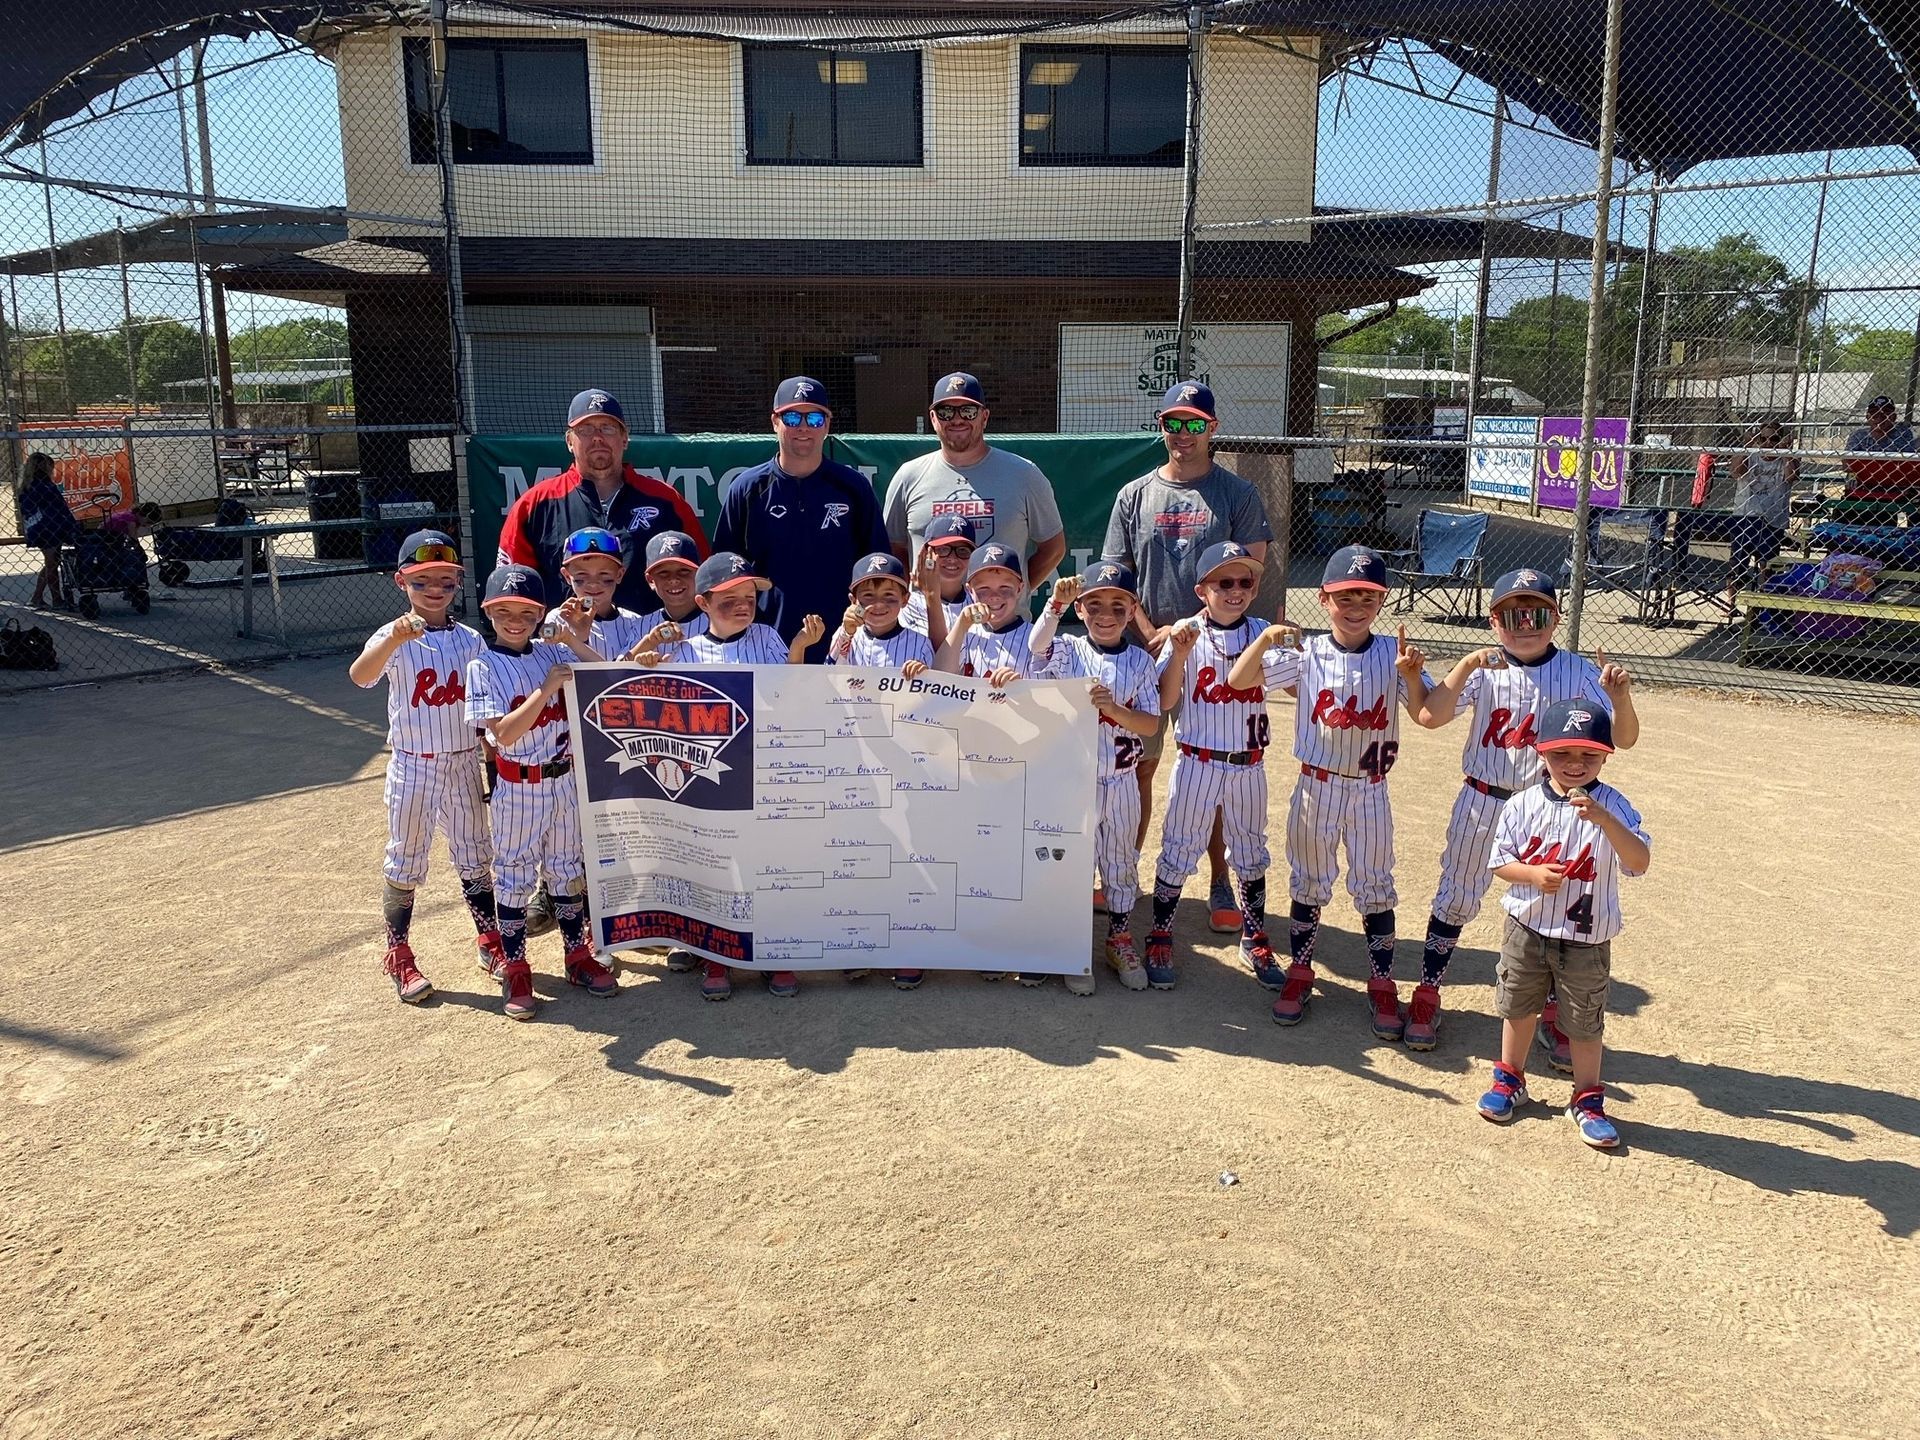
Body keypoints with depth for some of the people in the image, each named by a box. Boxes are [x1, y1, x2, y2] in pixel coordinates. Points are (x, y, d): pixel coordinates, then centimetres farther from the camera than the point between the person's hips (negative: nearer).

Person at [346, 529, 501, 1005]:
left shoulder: (471, 640, 1)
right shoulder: (395, 637, -10)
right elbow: (360, 676, -31)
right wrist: (395, 638, -49)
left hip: (464, 764, 3)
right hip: (413, 766, -3)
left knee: (474, 857, 14)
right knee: (405, 862, 7)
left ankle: (491, 942, 27)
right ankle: (399, 956, 20)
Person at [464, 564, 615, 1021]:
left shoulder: (552, 654, 0)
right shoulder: (483, 666, -11)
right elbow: (504, 733, -21)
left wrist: (578, 643, -13)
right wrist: (547, 687, -24)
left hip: (565, 781, 4)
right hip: (517, 788, -4)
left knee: (567, 870, 16)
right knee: (514, 876, 6)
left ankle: (577, 956, 29)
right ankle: (514, 969, 19)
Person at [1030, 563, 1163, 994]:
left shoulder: (1141, 661, -1)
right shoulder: (1067, 651, -5)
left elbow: (1151, 724, -8)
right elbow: (1038, 643, -28)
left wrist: (1110, 706, -23)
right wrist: (1056, 602, -42)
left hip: (1121, 782, 2)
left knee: (1121, 861, 16)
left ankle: (1120, 939, 33)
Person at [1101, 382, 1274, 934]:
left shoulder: (1237, 494, 2)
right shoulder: (1135, 495, 9)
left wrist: (1193, 626, -13)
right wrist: (1151, 634, -7)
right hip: (1145, 651, 2)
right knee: (1136, 767, 7)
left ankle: (1220, 886, 13)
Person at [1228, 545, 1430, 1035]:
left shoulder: (1391, 655, -5)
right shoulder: (1308, 655, -7)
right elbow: (1238, 680, -11)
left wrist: (1411, 674, -27)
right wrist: (1265, 639, -26)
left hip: (1369, 789, 0)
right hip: (1317, 786, 0)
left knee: (1375, 886, 10)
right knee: (1309, 884, 13)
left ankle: (1382, 982, 24)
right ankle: (1299, 972, 28)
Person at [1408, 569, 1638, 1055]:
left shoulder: (1578, 673, -8)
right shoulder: (1484, 669, -9)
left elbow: (1623, 738, -13)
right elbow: (1430, 718, -22)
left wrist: (1620, 698, -33)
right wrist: (1465, 666, -35)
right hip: (1483, 802, 0)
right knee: (1457, 896, 10)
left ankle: (1553, 1011, 28)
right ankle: (1427, 993, 24)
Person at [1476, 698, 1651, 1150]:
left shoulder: (1611, 806, -12)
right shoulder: (1524, 804, -7)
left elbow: (1640, 862, -25)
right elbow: (1500, 860, -2)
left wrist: (1602, 818, -39)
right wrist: (1533, 874, -22)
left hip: (1587, 941, -2)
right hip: (1527, 930, 2)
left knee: (1585, 1024, 10)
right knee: (1518, 1009, 18)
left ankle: (1587, 1100, 30)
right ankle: (1509, 1080, 39)